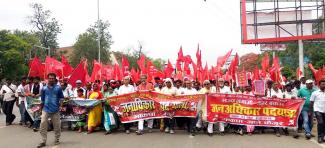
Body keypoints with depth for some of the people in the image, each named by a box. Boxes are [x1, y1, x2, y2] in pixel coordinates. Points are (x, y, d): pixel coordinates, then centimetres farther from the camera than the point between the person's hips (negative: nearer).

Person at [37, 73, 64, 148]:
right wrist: (41, 108, 15)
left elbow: (61, 97, 7)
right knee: (43, 124, -8)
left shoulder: (58, 88, 0)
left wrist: (60, 104, -8)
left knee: (57, 125, 7)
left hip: (55, 110, -1)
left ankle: (57, 140, 24)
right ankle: (43, 141, 1)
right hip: (46, 109, 1)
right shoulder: (44, 88, 4)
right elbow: (42, 99, 12)